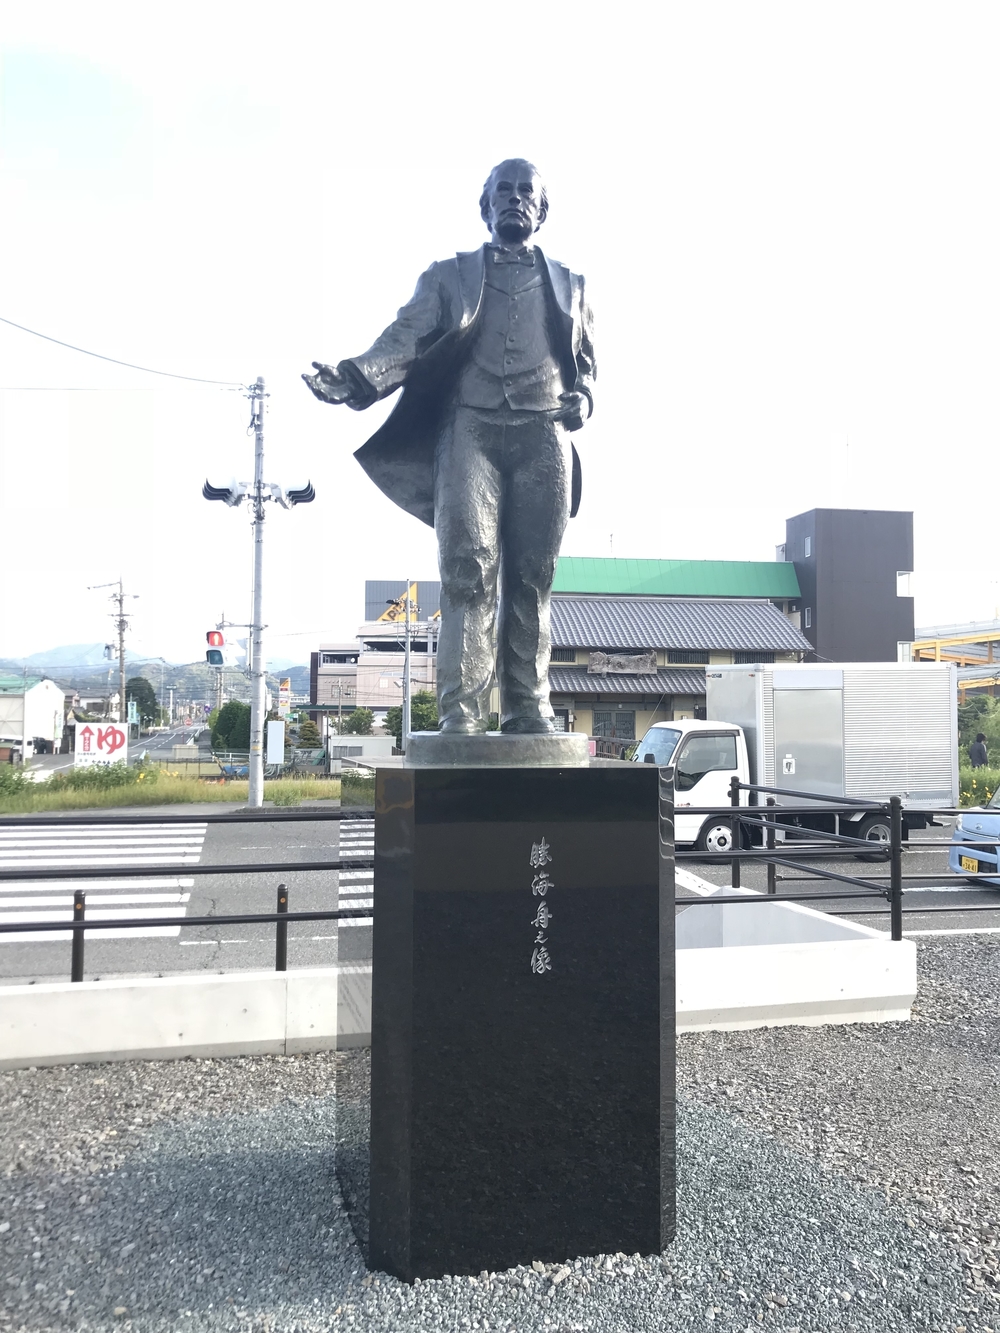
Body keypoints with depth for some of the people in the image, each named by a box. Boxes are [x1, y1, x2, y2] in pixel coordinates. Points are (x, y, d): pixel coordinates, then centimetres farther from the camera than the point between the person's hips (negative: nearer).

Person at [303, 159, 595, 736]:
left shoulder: (570, 284, 23)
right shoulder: (448, 276, 16)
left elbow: (586, 360, 26)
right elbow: (406, 337, 3)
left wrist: (582, 397, 2)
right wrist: (354, 376, -16)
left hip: (543, 436, 2)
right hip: (470, 428, -2)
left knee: (532, 579, -1)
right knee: (468, 565, -15)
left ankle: (529, 708, 4)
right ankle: (462, 711, -15)